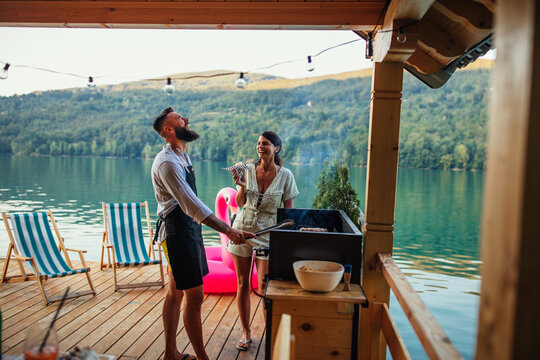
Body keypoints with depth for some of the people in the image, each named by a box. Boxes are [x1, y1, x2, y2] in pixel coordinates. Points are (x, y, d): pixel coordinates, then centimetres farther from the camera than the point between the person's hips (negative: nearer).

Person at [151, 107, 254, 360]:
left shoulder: (182, 156, 14)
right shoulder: (167, 162, -19)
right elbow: (192, 206, -28)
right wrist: (227, 230, -32)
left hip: (187, 228, 10)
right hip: (178, 231, -10)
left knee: (175, 292, 15)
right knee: (194, 297, -4)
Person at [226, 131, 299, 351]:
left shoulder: (285, 176, -6)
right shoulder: (248, 170, -1)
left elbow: (289, 210, -1)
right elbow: (240, 203, 3)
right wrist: (241, 186, -15)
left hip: (267, 234, -2)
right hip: (242, 230, 2)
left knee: (265, 289, -4)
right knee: (243, 284, 8)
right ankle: (245, 332, 25)